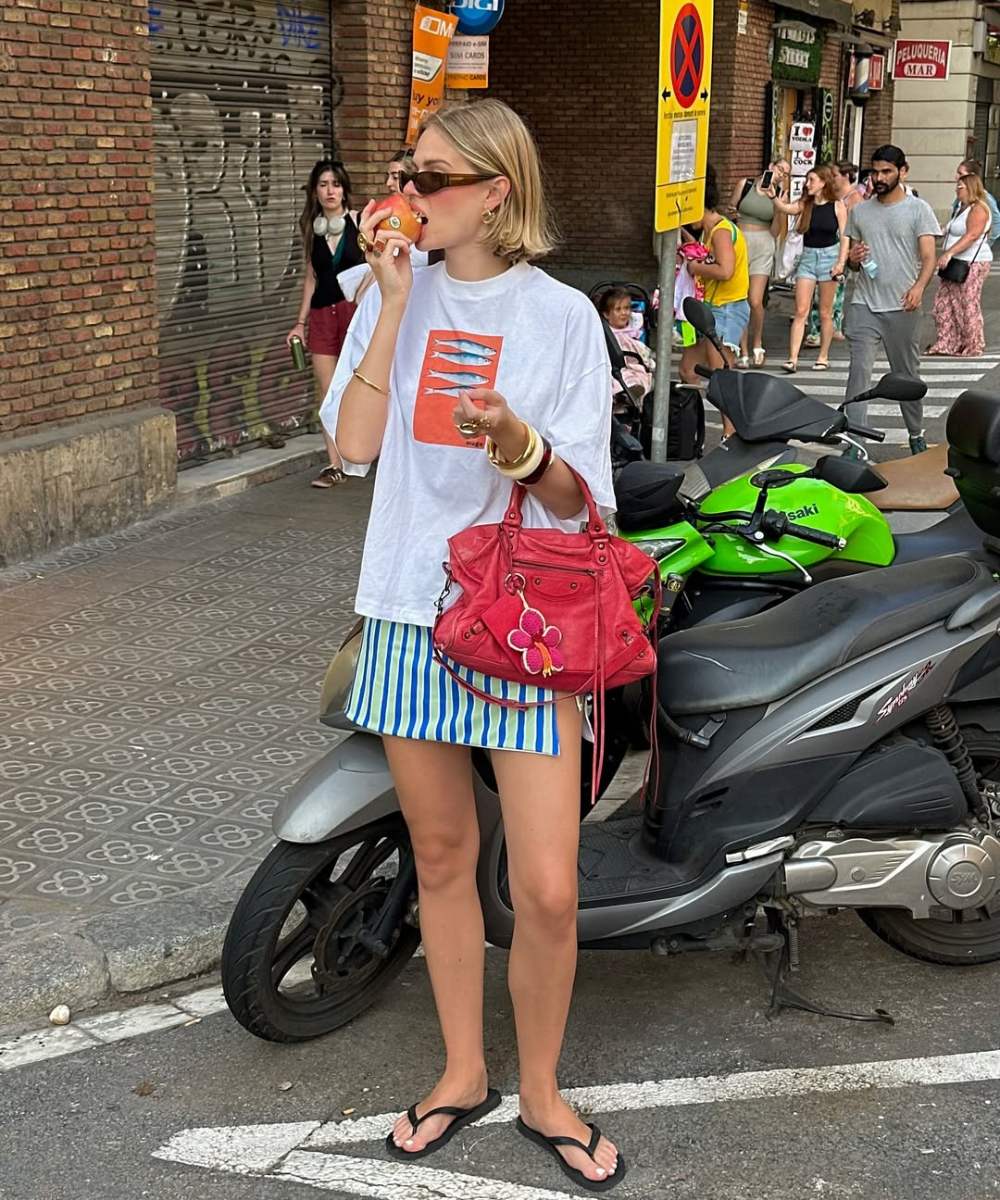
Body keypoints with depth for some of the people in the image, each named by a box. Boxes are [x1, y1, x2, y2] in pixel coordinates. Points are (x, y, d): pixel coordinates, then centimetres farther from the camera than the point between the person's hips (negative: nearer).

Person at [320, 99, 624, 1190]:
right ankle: (464, 1072, 33)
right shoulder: (394, 298, 5)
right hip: (413, 610, 3)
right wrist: (395, 302, -10)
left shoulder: (562, 315, -3)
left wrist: (516, 439, -25)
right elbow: (352, 447, -7)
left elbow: (572, 497, -4)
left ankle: (540, 1090, 20)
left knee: (547, 891, -4)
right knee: (442, 860, 15)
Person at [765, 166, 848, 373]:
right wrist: (772, 195, -31)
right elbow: (785, 208, -14)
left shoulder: (837, 206, -3)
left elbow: (844, 237, -4)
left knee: (825, 313, 6)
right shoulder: (804, 205, 4)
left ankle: (823, 357, 17)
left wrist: (841, 262, -13)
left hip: (829, 256, -2)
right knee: (801, 311, -5)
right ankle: (793, 359, -10)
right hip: (807, 257, 2)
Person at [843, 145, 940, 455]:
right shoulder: (859, 211, 11)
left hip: (902, 308, -2)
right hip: (864, 306, 2)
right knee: (859, 370, -10)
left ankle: (916, 436, 26)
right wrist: (853, 259, -6)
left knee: (908, 375, 10)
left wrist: (919, 286, -27)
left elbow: (929, 257, -8)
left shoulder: (918, 209, 0)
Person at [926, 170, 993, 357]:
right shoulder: (963, 208, 18)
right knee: (944, 304, 6)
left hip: (972, 264, -10)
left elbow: (972, 236, -24)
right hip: (955, 264, 10)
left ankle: (973, 347, 6)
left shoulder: (978, 209, -13)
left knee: (968, 306, -4)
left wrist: (949, 253, -29)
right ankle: (946, 344, 10)